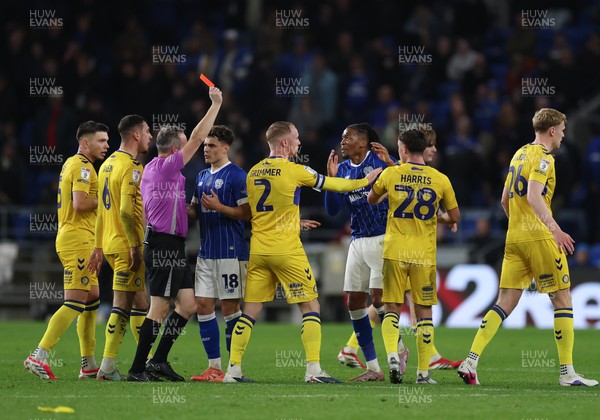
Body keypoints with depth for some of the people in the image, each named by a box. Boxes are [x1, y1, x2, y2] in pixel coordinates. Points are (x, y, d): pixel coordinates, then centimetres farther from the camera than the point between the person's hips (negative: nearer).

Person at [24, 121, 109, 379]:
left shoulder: (72, 164, 19)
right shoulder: (82, 166, -13)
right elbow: (80, 203, -23)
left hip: (74, 239, 11)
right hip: (78, 240, -11)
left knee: (92, 299, 12)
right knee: (76, 302, -12)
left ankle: (88, 365, 13)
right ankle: (39, 356, -15)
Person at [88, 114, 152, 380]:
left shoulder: (108, 164, 15)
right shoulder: (131, 168, -14)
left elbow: (102, 208, 18)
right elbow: (126, 211, -22)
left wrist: (99, 247, 21)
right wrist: (135, 247, -20)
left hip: (109, 245, 9)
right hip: (126, 245, -9)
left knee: (140, 303, 12)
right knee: (123, 305, -5)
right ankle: (107, 368, -3)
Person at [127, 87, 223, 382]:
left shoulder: (150, 170, 17)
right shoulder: (166, 167, -11)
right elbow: (197, 138, -12)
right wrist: (215, 105, -6)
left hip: (168, 248, 10)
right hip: (166, 246, -10)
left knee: (188, 304, 9)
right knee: (159, 309, -8)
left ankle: (159, 361, 9)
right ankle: (138, 369, -6)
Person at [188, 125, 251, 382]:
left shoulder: (237, 176, -9)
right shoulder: (202, 177, 16)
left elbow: (247, 213, -13)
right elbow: (194, 210, 21)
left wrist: (219, 207, -21)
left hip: (230, 252, -8)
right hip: (206, 252, 8)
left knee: (229, 308, -3)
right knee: (203, 305, 4)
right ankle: (214, 366, 10)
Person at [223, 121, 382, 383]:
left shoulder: (253, 173, 8)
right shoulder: (294, 171, -8)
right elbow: (333, 185, 2)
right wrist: (365, 181, 18)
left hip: (257, 250, 5)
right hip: (287, 251, -5)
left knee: (250, 310, 8)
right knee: (310, 307, 2)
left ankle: (233, 369, 5)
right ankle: (313, 369, -5)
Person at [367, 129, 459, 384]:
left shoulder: (390, 174, -1)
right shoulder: (440, 179, 0)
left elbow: (371, 200, 16)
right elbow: (454, 217, 6)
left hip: (395, 252, -1)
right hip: (425, 255, 1)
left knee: (392, 308, 6)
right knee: (424, 312, 7)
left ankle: (392, 354, -18)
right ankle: (423, 372, 5)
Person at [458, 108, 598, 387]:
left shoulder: (519, 154, 18)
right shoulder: (542, 157, -9)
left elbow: (505, 200, 24)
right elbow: (534, 197, -24)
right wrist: (554, 228, -33)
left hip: (514, 238, 8)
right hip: (538, 237, -8)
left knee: (505, 303, 6)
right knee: (562, 299, 0)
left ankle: (470, 362, -6)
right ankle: (567, 372, -1)